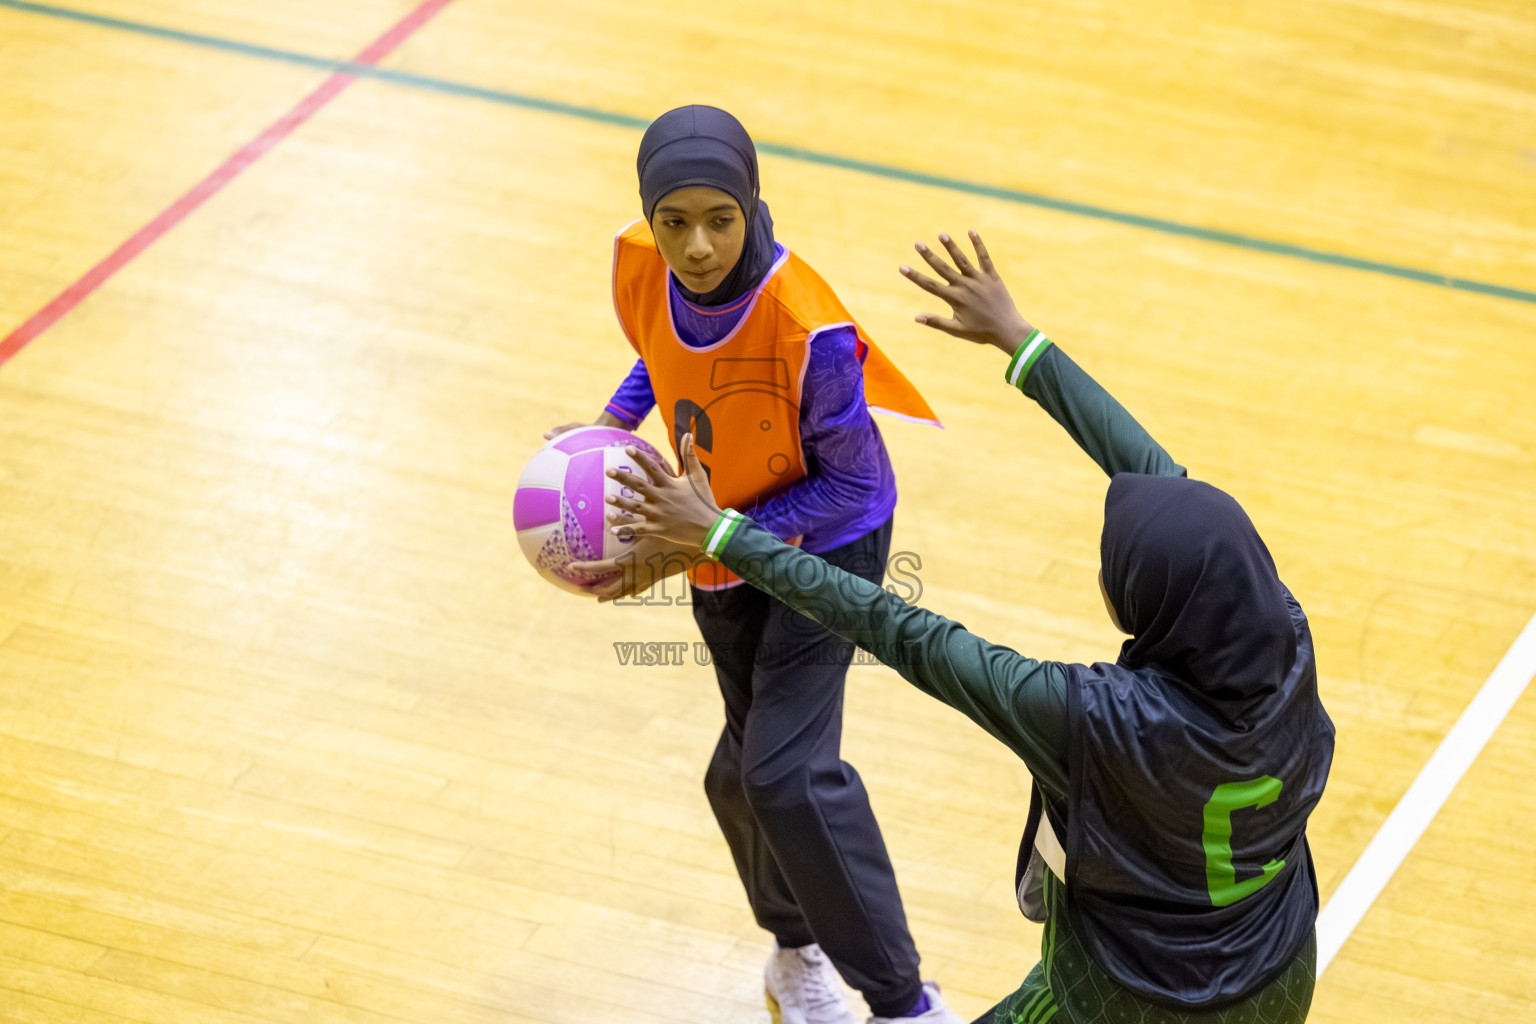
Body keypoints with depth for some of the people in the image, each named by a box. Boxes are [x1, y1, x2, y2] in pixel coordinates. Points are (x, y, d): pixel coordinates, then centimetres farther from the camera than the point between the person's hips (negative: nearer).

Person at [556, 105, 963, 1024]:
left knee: (784, 772, -17)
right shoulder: (640, 267, -18)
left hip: (825, 538, -6)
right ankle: (797, 946, 46)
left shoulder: (806, 328, -36)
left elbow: (846, 483, -24)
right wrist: (610, 428, -9)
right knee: (745, 771, 18)